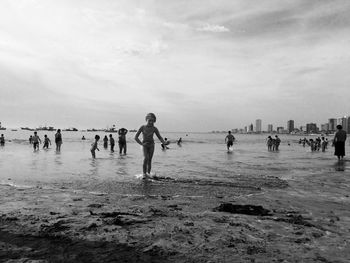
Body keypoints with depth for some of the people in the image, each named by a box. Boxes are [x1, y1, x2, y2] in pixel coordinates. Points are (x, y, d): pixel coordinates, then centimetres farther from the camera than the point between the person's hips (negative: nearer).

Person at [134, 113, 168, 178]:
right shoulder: (142, 127, -10)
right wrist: (141, 144, -13)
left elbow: (160, 137, 0)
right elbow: (136, 137, -5)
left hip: (151, 145, 2)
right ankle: (144, 174, -18)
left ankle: (148, 174, 10)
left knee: (149, 160, 0)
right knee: (146, 158, -22)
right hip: (145, 145, -2)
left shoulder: (154, 128, -6)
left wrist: (164, 143, -17)